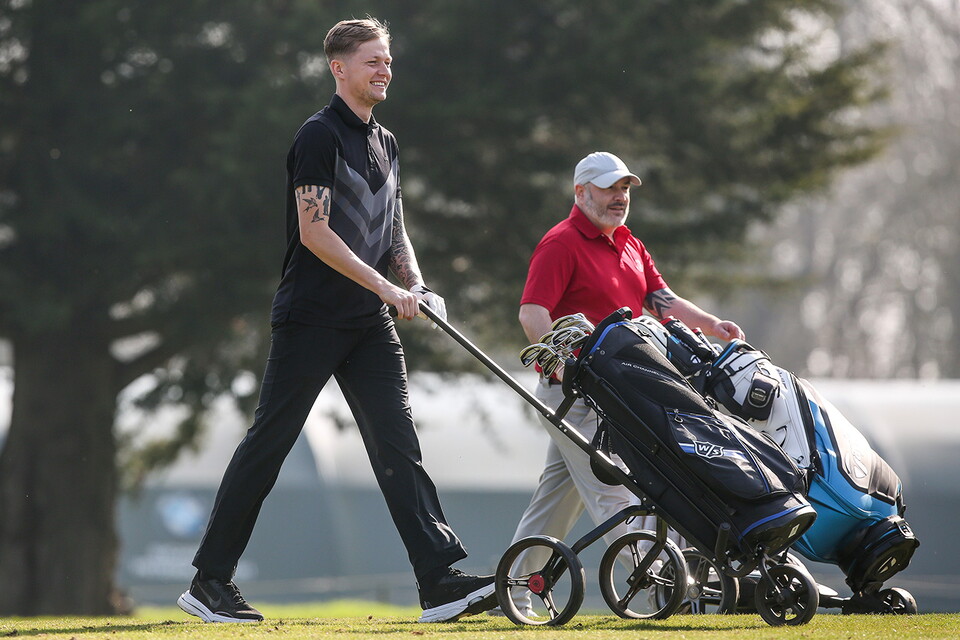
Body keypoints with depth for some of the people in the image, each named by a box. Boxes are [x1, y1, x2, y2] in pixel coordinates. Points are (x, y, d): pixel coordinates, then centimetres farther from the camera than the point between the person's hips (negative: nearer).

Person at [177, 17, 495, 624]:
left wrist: (417, 285, 3)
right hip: (310, 318, -7)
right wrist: (386, 287, -19)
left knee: (399, 443, -3)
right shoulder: (321, 135, -10)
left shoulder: (385, 143, 16)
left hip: (369, 324, 7)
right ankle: (209, 582, 6)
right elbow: (314, 233, -17)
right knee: (269, 444, -2)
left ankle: (441, 580, -11)